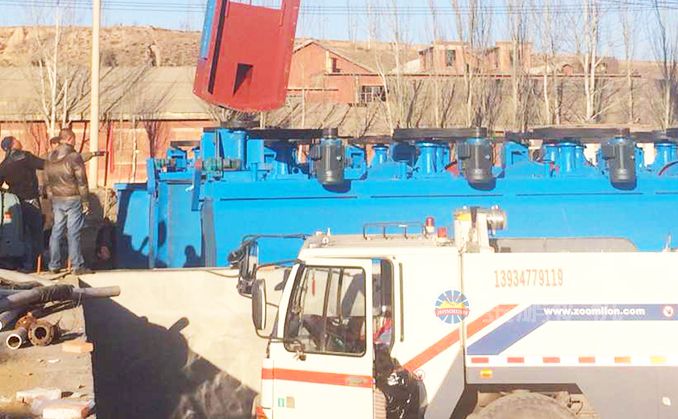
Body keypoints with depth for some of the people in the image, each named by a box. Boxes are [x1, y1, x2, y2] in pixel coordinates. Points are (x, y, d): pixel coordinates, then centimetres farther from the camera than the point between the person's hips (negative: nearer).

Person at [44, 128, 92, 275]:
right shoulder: (74, 157, -12)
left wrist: (52, 202, 19)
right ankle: (77, 266, 0)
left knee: (56, 232, 11)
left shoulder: (49, 159, 9)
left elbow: (48, 183, 13)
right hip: (73, 200, -6)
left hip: (56, 200, 6)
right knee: (74, 233, -3)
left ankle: (54, 265, 15)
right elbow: (81, 182, -12)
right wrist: (85, 202, -6)